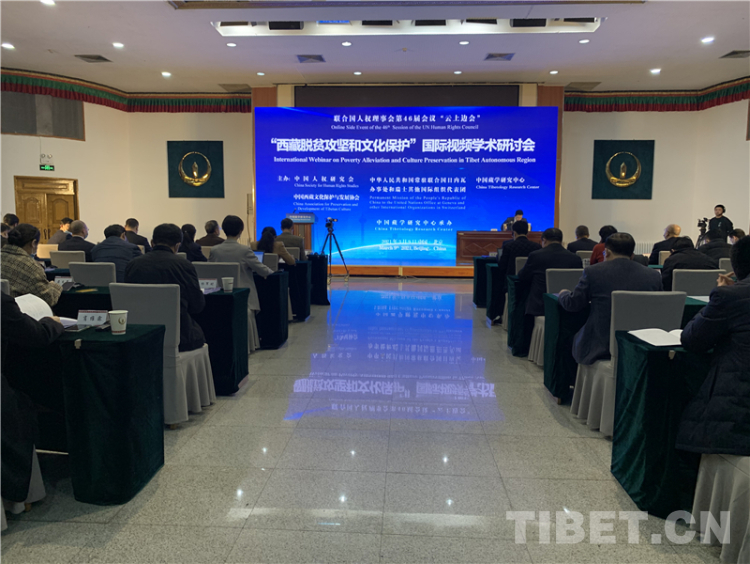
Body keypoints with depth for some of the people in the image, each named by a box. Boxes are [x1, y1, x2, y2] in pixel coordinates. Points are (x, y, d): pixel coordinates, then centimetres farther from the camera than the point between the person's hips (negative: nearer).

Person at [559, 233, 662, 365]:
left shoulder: (593, 272, -9)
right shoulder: (653, 276, -1)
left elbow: (572, 304, 2)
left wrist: (563, 294, 25)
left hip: (600, 348, -3)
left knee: (576, 337, 27)